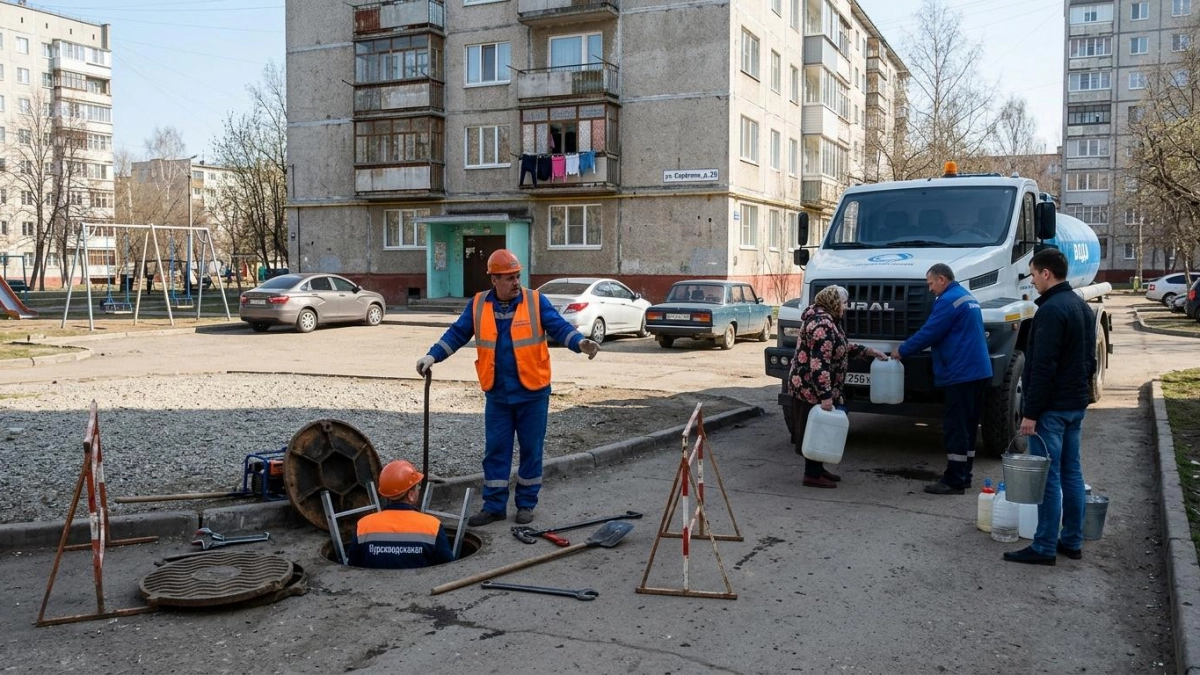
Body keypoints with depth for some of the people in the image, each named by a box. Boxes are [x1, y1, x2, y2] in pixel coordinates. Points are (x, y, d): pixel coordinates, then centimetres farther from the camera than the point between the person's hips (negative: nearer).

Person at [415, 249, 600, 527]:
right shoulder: (478, 305, 1)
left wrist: (580, 343, -31)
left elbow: (559, 327, -13)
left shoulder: (536, 301, -6)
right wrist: (433, 356, -9)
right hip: (497, 394, 2)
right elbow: (457, 334, 3)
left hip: (532, 394, -2)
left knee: (531, 449, 8)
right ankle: (494, 506, 17)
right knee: (495, 450, 7)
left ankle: (526, 504, 22)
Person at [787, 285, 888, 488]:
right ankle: (812, 475, 4)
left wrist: (869, 351, 16)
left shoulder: (827, 320, 13)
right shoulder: (822, 325, -21)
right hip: (812, 389, -10)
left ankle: (817, 469, 25)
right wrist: (825, 396, -29)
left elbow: (844, 347, 24)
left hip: (811, 388, 10)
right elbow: (818, 364, -27)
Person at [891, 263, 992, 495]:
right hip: (978, 372, 10)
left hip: (961, 374, -10)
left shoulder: (948, 300, -14)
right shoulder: (968, 297, 18)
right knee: (967, 427, 14)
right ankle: (964, 476, 21)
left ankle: (954, 481, -3)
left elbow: (929, 333, -14)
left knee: (955, 428, -6)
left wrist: (902, 350, -2)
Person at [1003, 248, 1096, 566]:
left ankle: (1044, 547, 1)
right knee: (1072, 473, 14)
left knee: (1048, 477, -5)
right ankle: (1073, 542, 21)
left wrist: (1030, 413, -19)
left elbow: (1043, 368, -22)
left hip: (1052, 408, -10)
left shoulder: (1051, 310, -19)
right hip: (1077, 404, 10)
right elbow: (1090, 359, 20)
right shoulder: (1082, 307, 13)